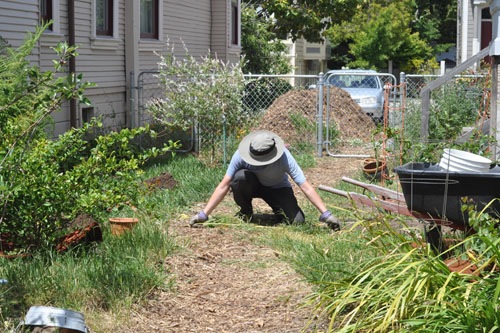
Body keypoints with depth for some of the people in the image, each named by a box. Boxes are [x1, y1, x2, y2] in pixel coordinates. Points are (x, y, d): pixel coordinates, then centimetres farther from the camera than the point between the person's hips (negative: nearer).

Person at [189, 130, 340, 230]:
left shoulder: (284, 157, -34)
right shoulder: (240, 155, -32)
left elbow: (306, 187, -33)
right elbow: (224, 186, -27)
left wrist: (326, 214, -38)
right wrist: (203, 214, -31)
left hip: (278, 188, -1)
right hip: (254, 186, 1)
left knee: (297, 220, -25)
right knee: (240, 176, -35)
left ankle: (277, 210, 11)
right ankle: (245, 212, -6)